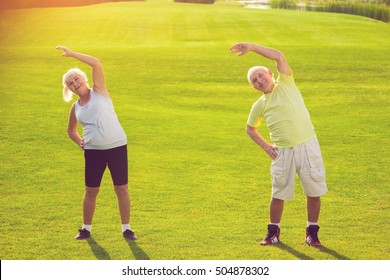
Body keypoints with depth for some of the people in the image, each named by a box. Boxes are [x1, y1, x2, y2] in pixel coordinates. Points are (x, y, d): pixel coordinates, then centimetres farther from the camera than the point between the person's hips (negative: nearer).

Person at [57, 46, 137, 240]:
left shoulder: (98, 91, 1)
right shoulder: (75, 108, 10)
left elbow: (96, 63, -12)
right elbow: (71, 130, 27)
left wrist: (71, 54, -10)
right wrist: (80, 142, 7)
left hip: (117, 146, -3)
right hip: (93, 151, 3)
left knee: (122, 189, 1)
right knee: (91, 191, 6)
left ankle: (126, 228, 11)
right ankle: (86, 228, 21)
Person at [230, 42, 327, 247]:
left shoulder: (286, 83, 3)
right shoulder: (259, 105, 9)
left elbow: (279, 56, -9)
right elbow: (250, 128, 24)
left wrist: (251, 47, -9)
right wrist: (265, 146, 10)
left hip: (308, 146, -2)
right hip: (282, 152, 2)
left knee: (314, 191, 2)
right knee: (278, 194, 7)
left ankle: (312, 232, 17)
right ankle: (273, 233, 23)